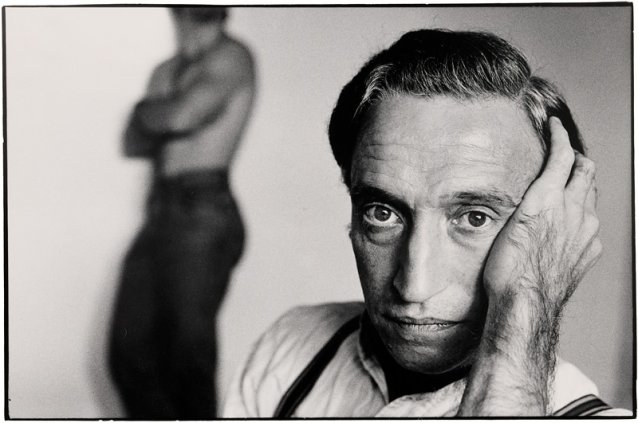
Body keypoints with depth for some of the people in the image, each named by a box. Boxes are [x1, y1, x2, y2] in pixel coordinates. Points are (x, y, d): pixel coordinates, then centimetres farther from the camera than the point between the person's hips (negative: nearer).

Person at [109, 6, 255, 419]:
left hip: (204, 217, -7)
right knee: (129, 353, 2)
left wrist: (147, 111, 6)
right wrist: (163, 119, -3)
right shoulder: (165, 71, 23)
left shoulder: (230, 56, 0)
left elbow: (182, 116, -14)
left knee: (188, 356, -7)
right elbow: (134, 144, 16)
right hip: (160, 215, 7)